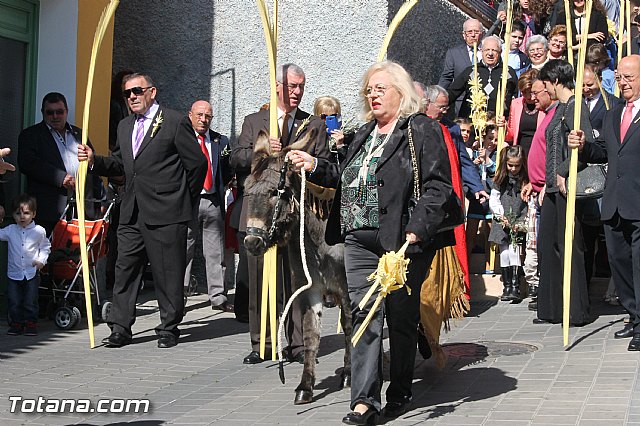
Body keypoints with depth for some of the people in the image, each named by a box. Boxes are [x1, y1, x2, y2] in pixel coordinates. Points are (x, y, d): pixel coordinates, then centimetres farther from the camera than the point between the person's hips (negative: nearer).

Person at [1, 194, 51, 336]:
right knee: (14, 301, 4)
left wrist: (41, 260, -4)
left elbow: (45, 247, 8)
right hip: (14, 272, 2)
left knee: (30, 302, 1)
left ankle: (31, 324, 11)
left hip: (32, 273, -2)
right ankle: (16, 323, 15)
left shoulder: (39, 231, -2)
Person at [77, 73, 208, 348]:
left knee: (168, 273, 1)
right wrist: (94, 161, 3)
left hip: (166, 213, -6)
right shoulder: (125, 127, 17)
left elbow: (197, 163, -2)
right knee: (125, 268, 4)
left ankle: (169, 328, 12)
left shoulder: (175, 122, -4)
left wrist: (185, 200, 3)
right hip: (132, 214, 6)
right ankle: (120, 328, 9)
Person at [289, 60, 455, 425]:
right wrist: (316, 166, 14)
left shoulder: (422, 130, -3)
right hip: (360, 241, 6)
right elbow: (348, 179, 27)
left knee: (401, 318, 5)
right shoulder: (365, 134, 20)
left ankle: (401, 393, 19)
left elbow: (438, 186, -11)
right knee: (364, 314, -2)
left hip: (402, 242, -6)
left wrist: (416, 230, -20)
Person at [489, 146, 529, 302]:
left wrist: (521, 222, -10)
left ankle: (515, 287, -14)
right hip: (502, 222, 2)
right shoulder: (501, 180, 5)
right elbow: (493, 200, 7)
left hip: (519, 223, -2)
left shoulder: (526, 180, 0)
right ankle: (506, 287, 8)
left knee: (514, 250, -14)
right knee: (504, 252, 0)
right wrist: (501, 216, -6)